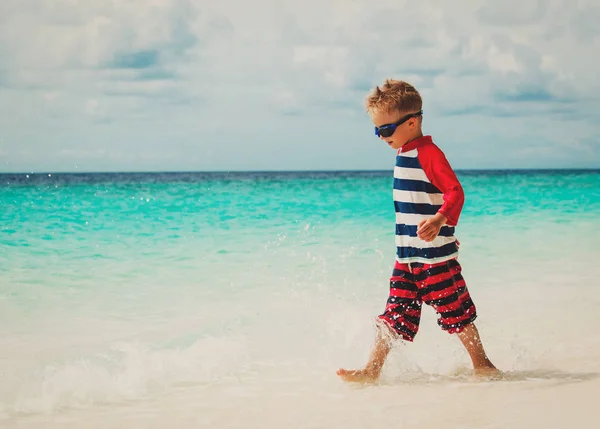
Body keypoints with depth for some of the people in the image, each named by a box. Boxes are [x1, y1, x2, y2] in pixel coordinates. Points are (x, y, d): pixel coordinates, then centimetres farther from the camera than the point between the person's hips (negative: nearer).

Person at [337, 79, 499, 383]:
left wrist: (439, 220, -42)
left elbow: (455, 191, -26)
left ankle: (481, 365, 16)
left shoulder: (429, 153, -15)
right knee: (395, 313, 5)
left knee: (456, 311, 2)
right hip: (406, 256, 8)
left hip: (436, 257, -8)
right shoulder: (404, 155, 12)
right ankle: (372, 369, 4)